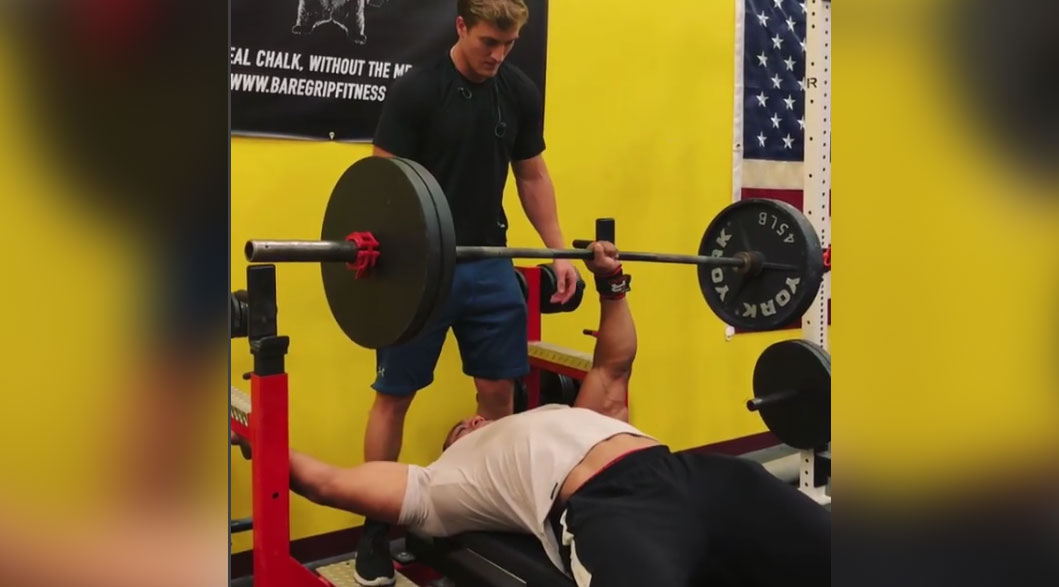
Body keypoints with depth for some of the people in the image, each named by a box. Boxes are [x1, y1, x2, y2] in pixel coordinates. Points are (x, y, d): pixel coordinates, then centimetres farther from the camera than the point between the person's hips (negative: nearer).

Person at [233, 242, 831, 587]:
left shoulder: (573, 417, 41)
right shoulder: (446, 480, 27)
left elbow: (613, 369, 52)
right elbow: (331, 482, 25)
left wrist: (613, 284, 51)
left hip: (690, 471, 7)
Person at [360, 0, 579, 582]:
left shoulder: (521, 93, 4)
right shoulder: (416, 90, -11)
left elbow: (532, 175, 12)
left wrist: (558, 251, 5)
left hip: (490, 261, 5)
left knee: (499, 390, 8)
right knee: (394, 395, 2)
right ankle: (375, 528, 16)